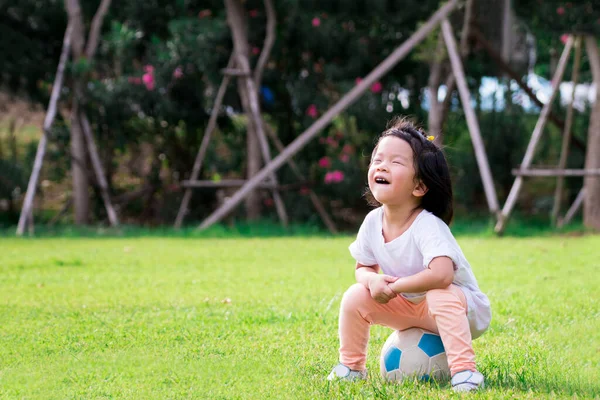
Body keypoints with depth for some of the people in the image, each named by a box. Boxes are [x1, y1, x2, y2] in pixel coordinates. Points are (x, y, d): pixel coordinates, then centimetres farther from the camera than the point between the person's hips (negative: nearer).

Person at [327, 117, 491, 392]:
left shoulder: (427, 226, -31)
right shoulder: (373, 222, -10)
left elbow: (441, 275, -46)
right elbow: (363, 268, 5)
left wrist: (395, 286, -32)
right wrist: (372, 280, -21)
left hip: (457, 306, -6)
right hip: (408, 307, 6)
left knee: (442, 296, -38)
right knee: (355, 296, -9)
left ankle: (464, 371, -35)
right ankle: (351, 367, 11)